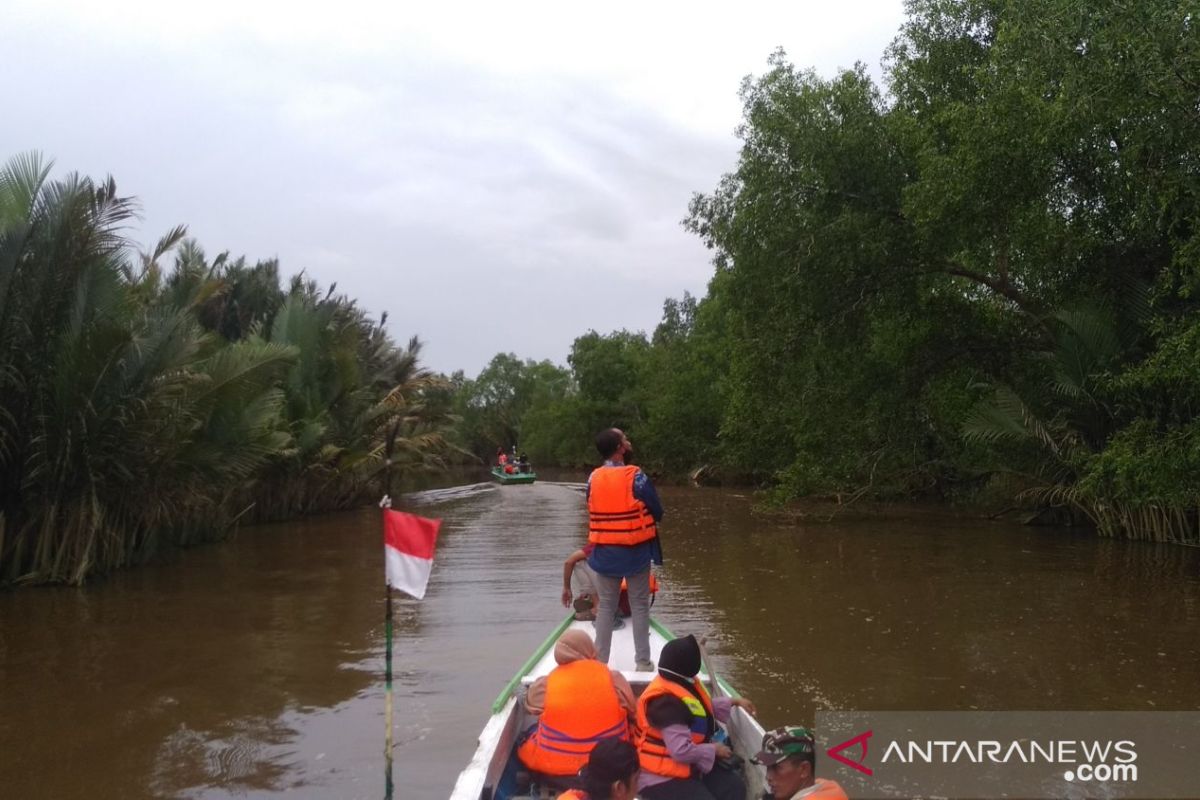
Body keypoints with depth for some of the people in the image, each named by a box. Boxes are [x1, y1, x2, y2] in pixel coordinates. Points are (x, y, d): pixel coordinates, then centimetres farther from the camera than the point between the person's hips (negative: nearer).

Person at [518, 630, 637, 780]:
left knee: (524, 743, 27)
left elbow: (529, 707, 9)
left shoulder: (545, 685, -11)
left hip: (554, 765, 1)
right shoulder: (613, 678, -9)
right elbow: (632, 712, 4)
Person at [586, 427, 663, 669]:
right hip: (636, 552, -3)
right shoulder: (636, 477, -16)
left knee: (605, 607, 13)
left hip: (605, 553, 3)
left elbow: (593, 512, 6)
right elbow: (657, 513, -8)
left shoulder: (593, 478, -4)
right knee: (639, 607, 9)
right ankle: (643, 662, 13)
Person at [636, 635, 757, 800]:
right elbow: (681, 751, -31)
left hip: (691, 765, 10)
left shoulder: (684, 683, 2)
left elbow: (704, 706, 26)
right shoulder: (666, 702, -28)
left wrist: (734, 701, 22)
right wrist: (713, 749, -16)